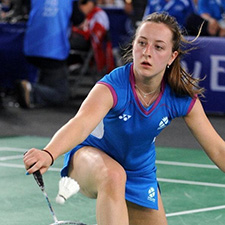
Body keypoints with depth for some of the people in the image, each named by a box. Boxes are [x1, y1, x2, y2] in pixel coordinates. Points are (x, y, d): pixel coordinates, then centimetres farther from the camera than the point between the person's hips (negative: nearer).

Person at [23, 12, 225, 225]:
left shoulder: (184, 98, -20)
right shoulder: (113, 86, -33)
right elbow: (81, 123, -52)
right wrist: (48, 154, -71)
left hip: (140, 173, 5)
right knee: (113, 176, -39)